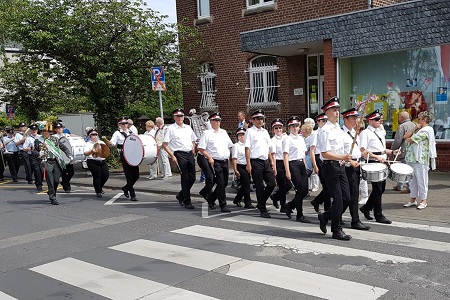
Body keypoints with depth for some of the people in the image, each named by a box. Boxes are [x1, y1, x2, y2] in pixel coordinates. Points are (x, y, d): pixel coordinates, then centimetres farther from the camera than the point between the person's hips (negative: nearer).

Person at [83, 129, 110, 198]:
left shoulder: (101, 143, 17)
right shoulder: (88, 144, 2)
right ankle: (98, 192, 9)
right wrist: (91, 151, -32)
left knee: (106, 175, -4)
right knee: (97, 177, -7)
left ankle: (100, 187, 24)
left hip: (102, 161, 4)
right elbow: (85, 153, -12)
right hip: (93, 162, -4)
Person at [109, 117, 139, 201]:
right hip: (124, 156, -5)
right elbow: (112, 143, -8)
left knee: (136, 175, 4)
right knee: (129, 176, -4)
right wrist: (110, 143, -30)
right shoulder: (117, 133, 3)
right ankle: (132, 195, 3)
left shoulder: (131, 132, 18)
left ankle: (126, 188, 29)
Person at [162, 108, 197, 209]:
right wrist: (172, 156, -10)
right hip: (180, 155, -5)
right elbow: (165, 145, -3)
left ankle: (181, 196, 27)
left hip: (190, 154, 6)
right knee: (185, 178, -5)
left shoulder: (188, 128, 15)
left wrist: (193, 153, 12)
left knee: (192, 177, 5)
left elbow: (193, 141, 24)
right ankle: (187, 202, 4)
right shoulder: (171, 129, -1)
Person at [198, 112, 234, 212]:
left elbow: (229, 146, 26)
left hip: (225, 161, 7)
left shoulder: (224, 132, 16)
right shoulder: (207, 133, -3)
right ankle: (223, 205, -1)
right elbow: (201, 148, -7)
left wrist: (228, 156, 14)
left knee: (225, 183, 10)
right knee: (221, 183, -8)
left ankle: (211, 198, 29)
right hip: (215, 162, -6)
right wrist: (209, 157, -14)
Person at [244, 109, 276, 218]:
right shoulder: (250, 131, -2)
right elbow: (247, 148, -8)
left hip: (266, 161, 6)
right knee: (260, 187, 0)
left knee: (272, 184, 3)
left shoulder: (265, 132, 17)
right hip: (256, 161, -6)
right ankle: (263, 210, 10)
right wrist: (248, 164, -14)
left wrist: (272, 162, 16)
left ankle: (261, 203, 23)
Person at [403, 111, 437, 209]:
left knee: (421, 180, -1)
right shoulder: (418, 129, 19)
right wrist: (415, 128, 1)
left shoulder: (427, 130, -9)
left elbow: (411, 140, -15)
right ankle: (412, 199, 18)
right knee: (412, 180, 11)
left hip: (420, 160, -9)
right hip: (411, 158, 9)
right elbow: (405, 136, 9)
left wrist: (409, 139, 8)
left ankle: (423, 200, 7)